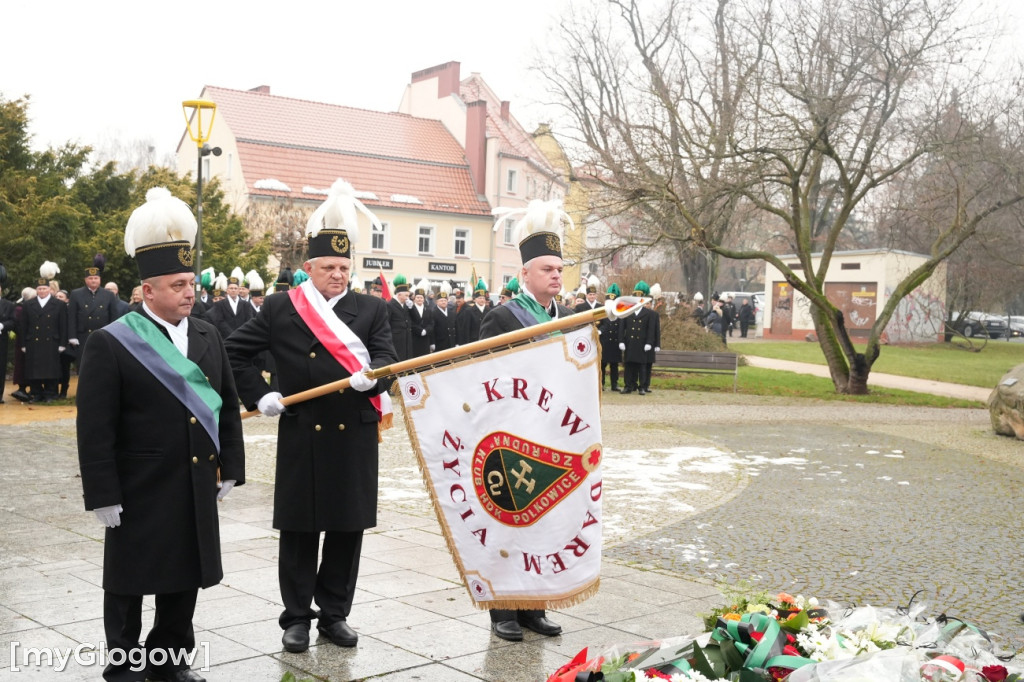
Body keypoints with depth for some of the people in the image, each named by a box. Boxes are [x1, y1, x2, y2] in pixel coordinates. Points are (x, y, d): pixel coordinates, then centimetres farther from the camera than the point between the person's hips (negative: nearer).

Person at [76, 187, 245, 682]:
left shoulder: (208, 338, 7)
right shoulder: (110, 345, -11)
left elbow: (228, 407, 13)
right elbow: (95, 429, -12)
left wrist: (230, 468, 10)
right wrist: (103, 495, -13)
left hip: (197, 488, 6)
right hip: (140, 491, -5)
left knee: (186, 577, 15)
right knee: (130, 581, 8)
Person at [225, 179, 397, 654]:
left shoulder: (371, 310, 5)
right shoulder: (280, 309, 1)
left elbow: (386, 357, -6)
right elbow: (235, 350, 7)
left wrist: (370, 374, -28)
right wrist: (259, 396, -3)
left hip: (354, 437, 2)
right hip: (302, 437, -1)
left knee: (349, 528, 8)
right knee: (299, 529, 6)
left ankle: (335, 614, 23)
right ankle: (297, 617, 19)